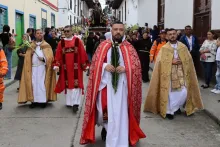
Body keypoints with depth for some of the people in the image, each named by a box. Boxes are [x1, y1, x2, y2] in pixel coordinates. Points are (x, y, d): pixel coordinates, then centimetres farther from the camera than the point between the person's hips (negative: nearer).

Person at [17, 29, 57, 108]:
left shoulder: (46, 45, 6)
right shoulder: (31, 46, 12)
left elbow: (50, 57, -3)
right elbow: (27, 58, 10)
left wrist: (43, 59, -19)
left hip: (42, 67, -2)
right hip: (33, 67, 2)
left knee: (42, 83, -5)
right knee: (34, 83, 0)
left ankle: (43, 100, 0)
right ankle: (34, 100, 5)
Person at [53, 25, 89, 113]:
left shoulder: (77, 41, -1)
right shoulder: (61, 43, 6)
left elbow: (82, 53, -1)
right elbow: (58, 55, 3)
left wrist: (84, 65, -3)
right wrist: (56, 65, -6)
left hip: (76, 67, -3)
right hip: (65, 68, 3)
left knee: (76, 84, -7)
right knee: (67, 84, 10)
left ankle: (75, 103, -8)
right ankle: (69, 102, 21)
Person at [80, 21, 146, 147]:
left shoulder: (129, 48, 2)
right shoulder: (103, 46, 6)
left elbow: (137, 65, 0)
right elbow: (95, 62, 5)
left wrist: (125, 68, -18)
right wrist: (105, 66, -14)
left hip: (121, 85, -1)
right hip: (105, 83, 1)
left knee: (119, 113, 0)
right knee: (103, 111, 8)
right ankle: (106, 126, 41)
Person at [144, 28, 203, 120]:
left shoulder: (183, 47, 8)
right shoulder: (164, 48, 0)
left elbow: (189, 59, 8)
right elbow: (160, 61, -8)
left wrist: (181, 62, -10)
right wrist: (171, 61, -16)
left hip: (181, 73, 2)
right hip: (168, 74, -2)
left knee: (183, 93, -4)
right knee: (170, 93, -1)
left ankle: (173, 108, 18)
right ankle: (169, 111, 14)